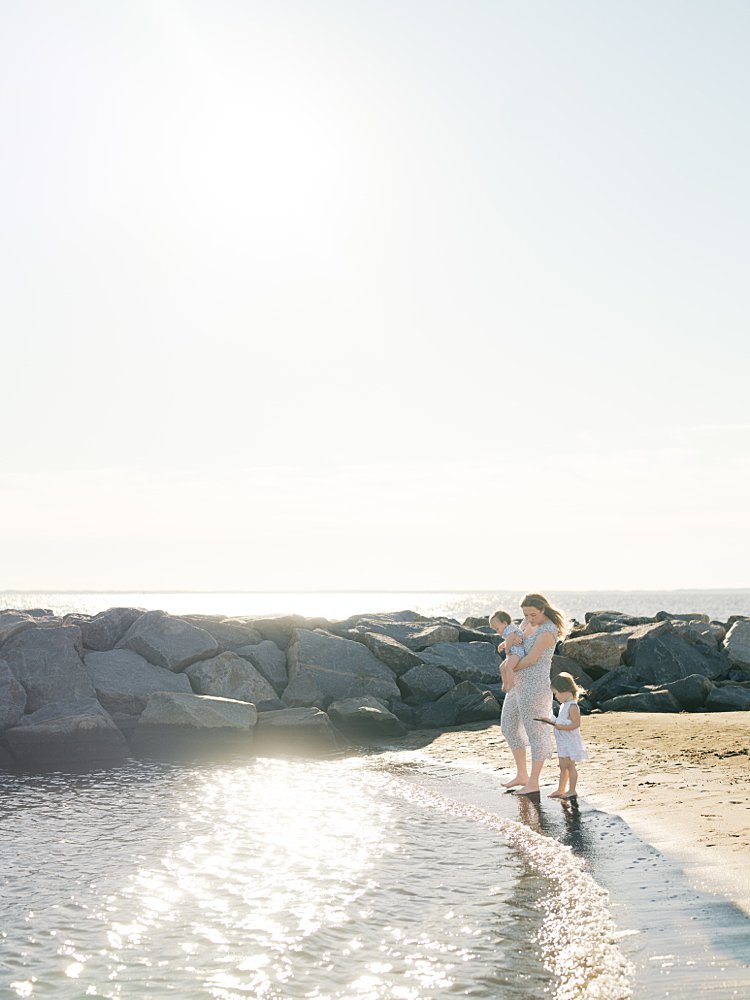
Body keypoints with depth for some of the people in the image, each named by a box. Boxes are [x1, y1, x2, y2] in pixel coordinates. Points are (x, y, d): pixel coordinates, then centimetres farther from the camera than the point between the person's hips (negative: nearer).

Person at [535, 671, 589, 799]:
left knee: (569, 765, -3)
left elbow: (576, 723, -24)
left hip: (571, 741, -10)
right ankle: (561, 789, 20)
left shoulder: (572, 706, -18)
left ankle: (571, 790, 5)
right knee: (563, 766, 14)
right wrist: (551, 721, 13)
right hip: (563, 742, 10)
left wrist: (561, 727, -29)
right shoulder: (564, 705, 14)